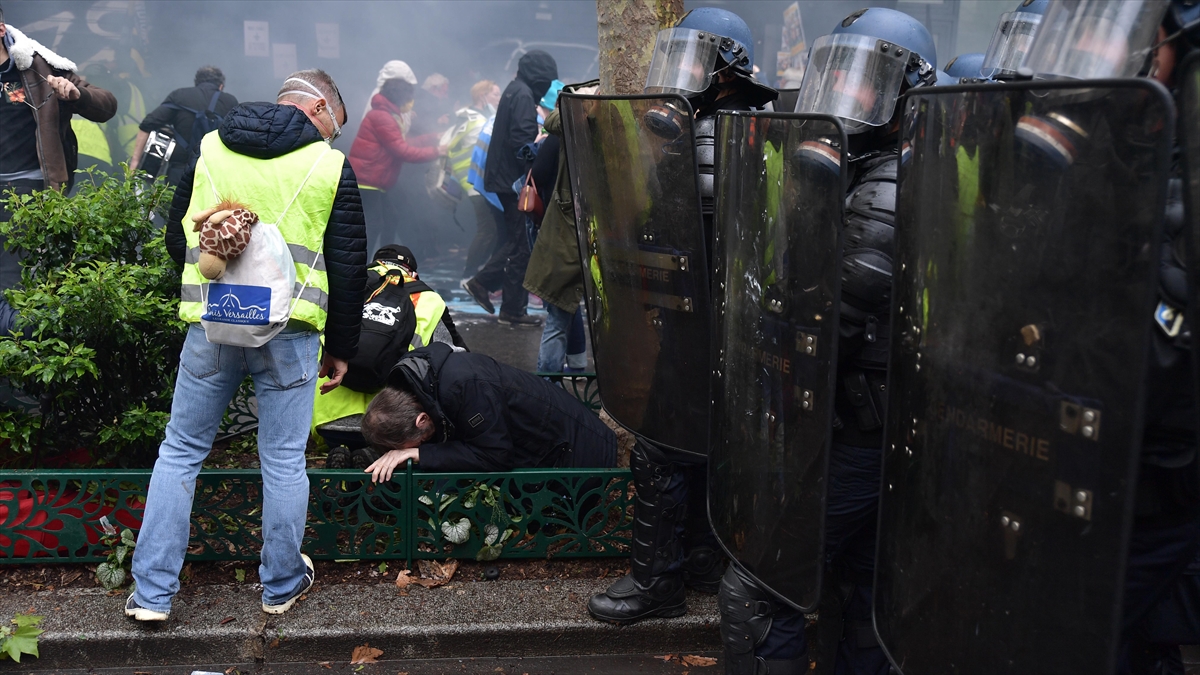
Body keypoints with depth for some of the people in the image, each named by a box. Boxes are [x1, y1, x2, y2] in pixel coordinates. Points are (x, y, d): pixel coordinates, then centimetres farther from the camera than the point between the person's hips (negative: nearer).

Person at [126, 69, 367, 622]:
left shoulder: (209, 150, 10)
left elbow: (176, 241, 16)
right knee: (283, 461, 9)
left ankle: (151, 593, 13)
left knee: (180, 452, 12)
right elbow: (348, 267, 1)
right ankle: (282, 585, 22)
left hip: (210, 327, 2)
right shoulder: (329, 166, 0)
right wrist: (341, 348, 10)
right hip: (288, 331, -2)